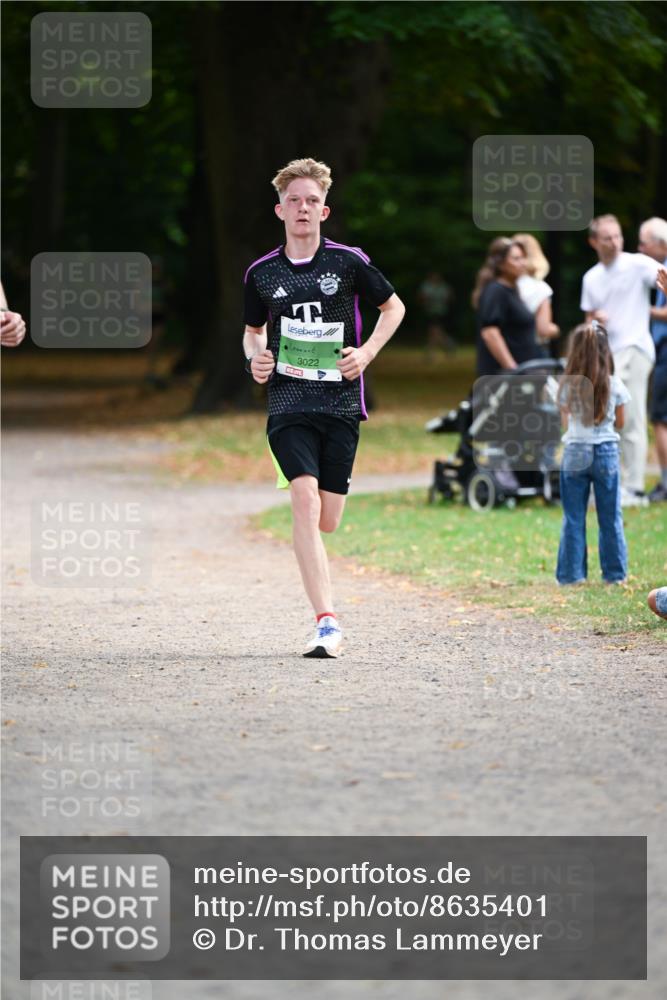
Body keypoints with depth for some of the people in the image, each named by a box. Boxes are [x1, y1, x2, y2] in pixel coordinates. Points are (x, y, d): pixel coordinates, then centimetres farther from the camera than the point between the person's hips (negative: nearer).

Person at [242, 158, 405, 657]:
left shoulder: (349, 261, 1)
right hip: (288, 403, 0)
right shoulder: (262, 273, 6)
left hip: (341, 403, 0)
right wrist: (255, 357, 1)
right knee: (305, 502, -20)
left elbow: (393, 307, 14)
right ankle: (327, 622, -22)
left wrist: (367, 353, 0)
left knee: (327, 521, 0)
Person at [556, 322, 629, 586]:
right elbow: (620, 422, 4)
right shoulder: (614, 385, -6)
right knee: (610, 518, 8)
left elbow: (565, 419, 6)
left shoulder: (567, 386, -7)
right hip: (606, 452, 0)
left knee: (573, 518, 7)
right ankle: (614, 573, 12)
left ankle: (571, 573, 9)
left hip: (575, 453, 0)